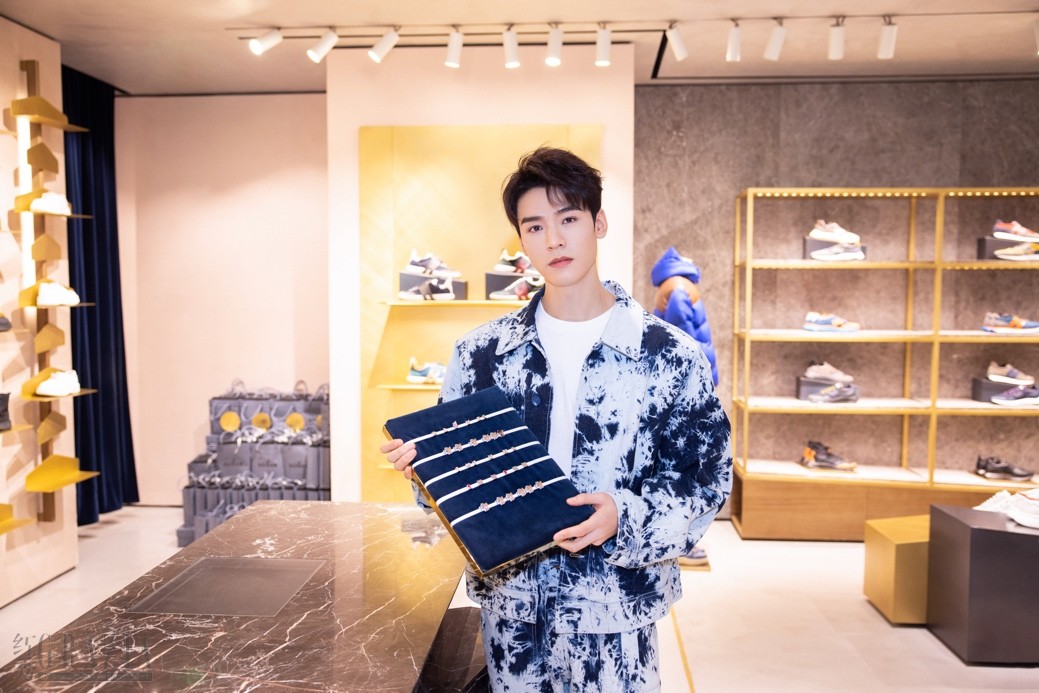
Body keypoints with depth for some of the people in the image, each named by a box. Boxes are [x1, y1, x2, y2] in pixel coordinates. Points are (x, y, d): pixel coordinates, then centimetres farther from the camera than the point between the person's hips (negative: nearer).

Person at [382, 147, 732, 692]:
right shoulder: (481, 351, -1)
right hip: (509, 605, 3)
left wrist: (626, 518, -22)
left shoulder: (670, 356, -9)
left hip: (614, 608, -2)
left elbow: (706, 479, -6)